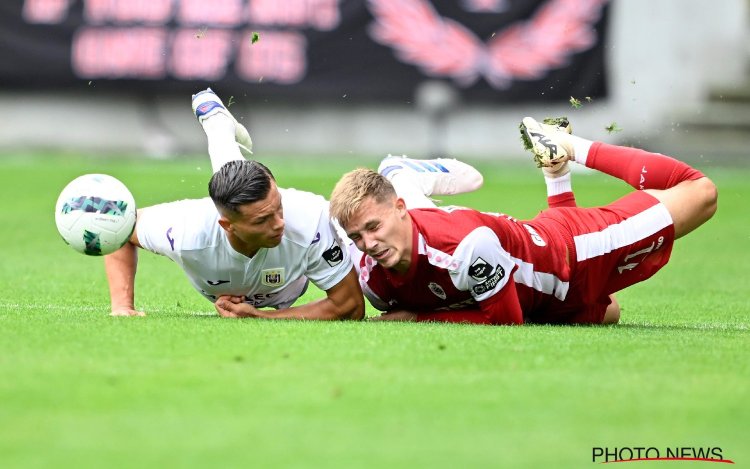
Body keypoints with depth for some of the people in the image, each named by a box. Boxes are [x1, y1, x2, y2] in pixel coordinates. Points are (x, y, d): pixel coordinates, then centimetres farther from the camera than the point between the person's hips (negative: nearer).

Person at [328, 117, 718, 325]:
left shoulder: (467, 244, -43)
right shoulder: (371, 278, -23)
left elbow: (505, 318, -30)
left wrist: (421, 319, -32)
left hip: (575, 259, -5)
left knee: (699, 193, 5)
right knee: (604, 316, 39)